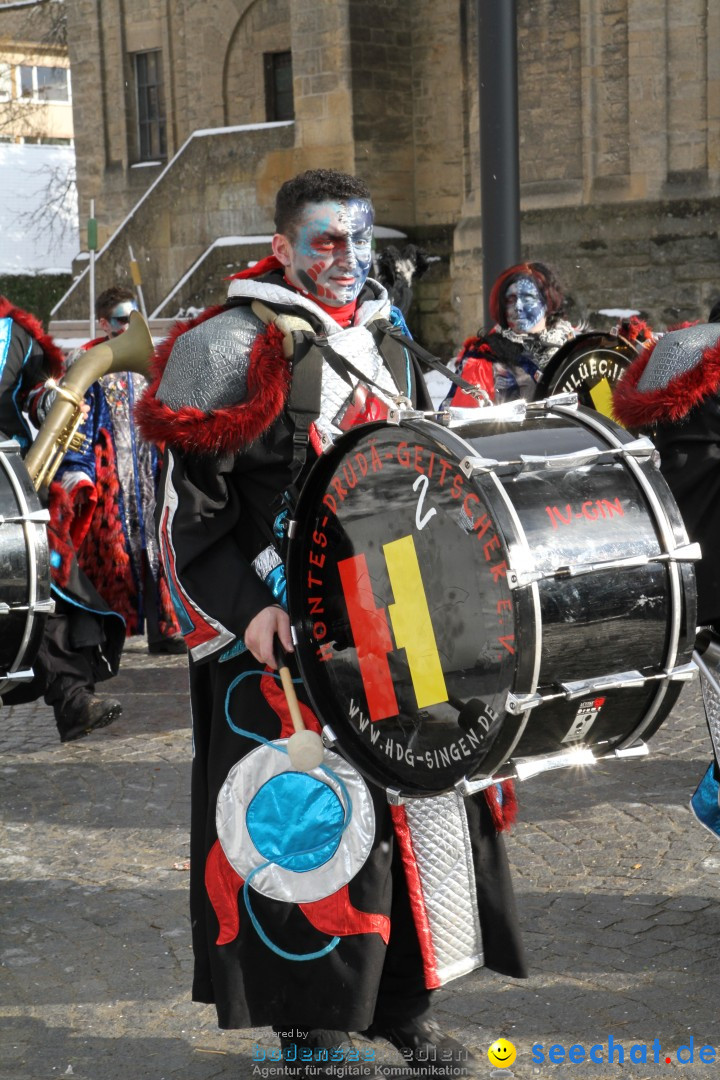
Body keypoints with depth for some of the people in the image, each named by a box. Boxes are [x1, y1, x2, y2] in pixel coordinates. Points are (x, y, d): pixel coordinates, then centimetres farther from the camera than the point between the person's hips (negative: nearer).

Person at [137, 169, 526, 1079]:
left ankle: (402, 1004, 25)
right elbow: (189, 502, -9)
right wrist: (246, 606, -17)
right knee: (309, 818, -5)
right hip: (279, 633, -6)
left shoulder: (390, 348, 16)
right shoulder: (233, 344, -5)